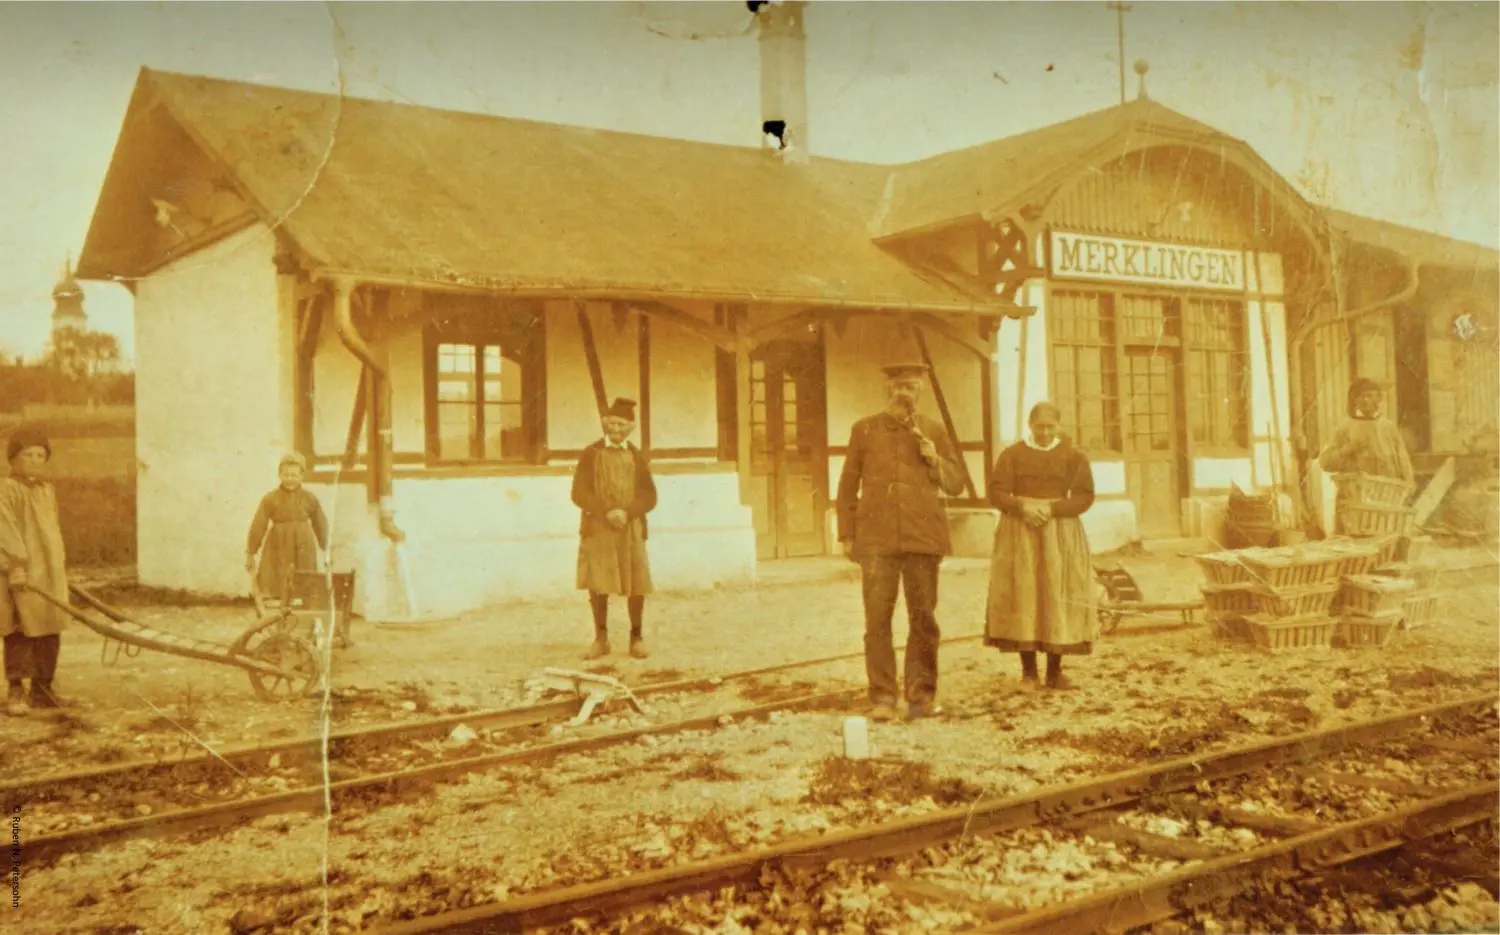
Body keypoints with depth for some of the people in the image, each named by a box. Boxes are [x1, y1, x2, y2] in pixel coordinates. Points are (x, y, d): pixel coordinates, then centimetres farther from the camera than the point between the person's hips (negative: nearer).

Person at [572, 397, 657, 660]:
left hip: (632, 530, 1)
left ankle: (637, 637, 15)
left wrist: (626, 512, -14)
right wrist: (606, 513, -15)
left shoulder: (636, 457, 9)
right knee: (597, 585, -1)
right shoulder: (591, 454, 4)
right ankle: (601, 638, 13)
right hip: (597, 529, -1)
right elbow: (579, 493, -2)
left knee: (636, 587, 1)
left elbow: (649, 497, 4)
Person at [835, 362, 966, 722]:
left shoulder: (934, 431, 11)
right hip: (877, 539, -1)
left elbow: (956, 484, 13)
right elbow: (848, 486, 9)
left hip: (923, 538, 1)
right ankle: (882, 697, 4)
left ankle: (922, 694, 13)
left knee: (923, 618, 4)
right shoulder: (864, 430, 8)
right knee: (877, 619, -3)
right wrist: (847, 535, 4)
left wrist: (936, 461, -6)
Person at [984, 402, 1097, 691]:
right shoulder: (1012, 455, 6)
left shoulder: (1074, 456, 6)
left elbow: (1084, 497, -1)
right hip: (1019, 535, 0)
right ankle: (1028, 672, 2)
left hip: (1060, 535, 0)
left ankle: (1055, 672, 6)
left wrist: (1051, 508, -15)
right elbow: (996, 493, -1)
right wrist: (1023, 506, -19)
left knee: (1058, 599, -3)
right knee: (1022, 598, -5)